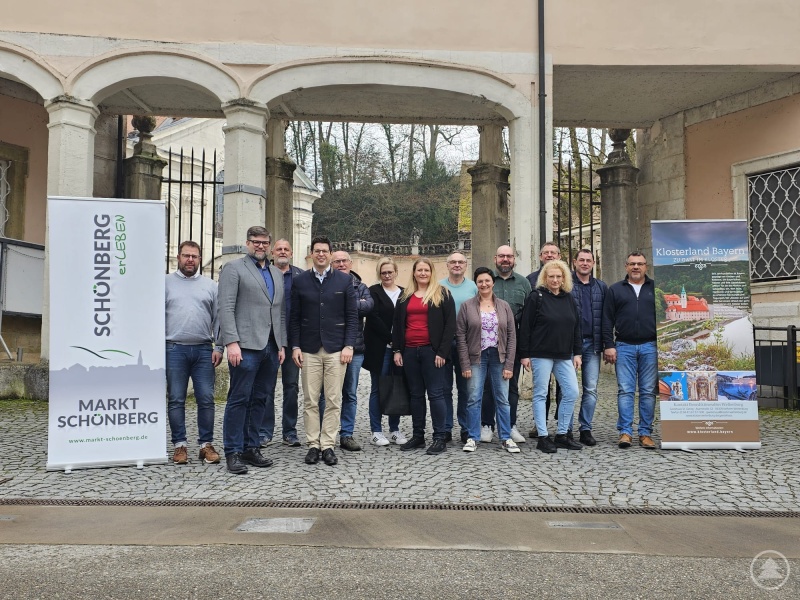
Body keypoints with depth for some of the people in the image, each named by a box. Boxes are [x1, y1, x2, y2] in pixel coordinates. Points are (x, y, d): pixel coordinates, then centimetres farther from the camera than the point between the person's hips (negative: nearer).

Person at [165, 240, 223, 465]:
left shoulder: (210, 285, 11)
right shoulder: (166, 283, 8)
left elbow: (218, 318, 9)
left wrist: (218, 347, 1)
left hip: (204, 350, 1)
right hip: (174, 349, -1)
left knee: (206, 399, 1)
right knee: (176, 400, 4)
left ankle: (206, 444, 10)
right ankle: (179, 445, 13)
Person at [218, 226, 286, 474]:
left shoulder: (277, 274, 20)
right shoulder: (233, 268, 1)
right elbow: (226, 308, -7)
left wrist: (282, 344, 13)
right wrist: (231, 342, -16)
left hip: (271, 347, 6)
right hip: (246, 346, -6)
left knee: (260, 400, 10)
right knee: (239, 399, -2)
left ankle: (251, 447, 19)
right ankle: (233, 452, 7)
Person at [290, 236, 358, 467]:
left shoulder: (344, 280, 5)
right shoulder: (300, 281, 7)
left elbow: (352, 315, 3)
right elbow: (294, 317, 7)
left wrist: (349, 345, -5)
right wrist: (295, 346, 0)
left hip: (336, 349, 0)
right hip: (309, 349, 1)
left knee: (334, 400, 2)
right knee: (311, 401, 3)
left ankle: (328, 445, 11)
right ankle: (313, 445, 13)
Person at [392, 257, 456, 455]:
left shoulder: (442, 294, 1)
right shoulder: (405, 296, 14)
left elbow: (450, 325, -5)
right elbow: (397, 324, 15)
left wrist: (442, 352, -12)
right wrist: (397, 350, 6)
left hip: (431, 350, -5)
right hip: (410, 351, 5)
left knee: (435, 394, -3)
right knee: (416, 394, 11)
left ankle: (440, 438, 4)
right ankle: (418, 435, 20)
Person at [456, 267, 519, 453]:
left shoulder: (504, 306, 6)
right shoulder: (467, 306, 0)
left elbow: (512, 335, 3)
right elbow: (461, 336, -2)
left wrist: (509, 364, -4)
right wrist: (465, 365, -8)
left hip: (499, 357, 1)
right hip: (476, 357, -1)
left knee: (502, 399, 6)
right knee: (474, 398, 0)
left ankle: (506, 438, 16)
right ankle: (473, 438, 12)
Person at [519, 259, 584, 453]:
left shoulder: (568, 298, 12)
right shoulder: (536, 297, -5)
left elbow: (576, 327, 15)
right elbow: (525, 327, -7)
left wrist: (577, 353, 10)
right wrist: (525, 355, -10)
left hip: (564, 356, 6)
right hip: (541, 355, -6)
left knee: (572, 392, 2)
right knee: (541, 394, 0)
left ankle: (561, 435, 14)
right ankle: (543, 437, 8)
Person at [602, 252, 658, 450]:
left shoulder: (655, 289, 10)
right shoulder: (615, 290, 9)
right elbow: (607, 320, 5)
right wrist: (608, 345, -3)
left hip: (650, 346, 1)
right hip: (624, 347, 0)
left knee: (648, 392, 3)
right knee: (625, 391, -1)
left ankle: (646, 433, 10)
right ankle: (625, 432, 3)